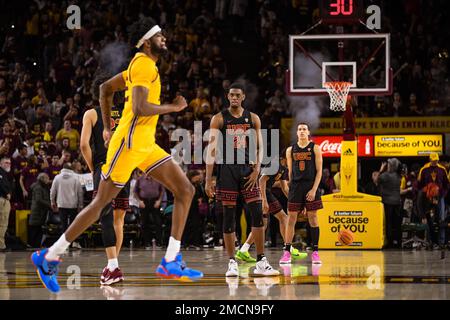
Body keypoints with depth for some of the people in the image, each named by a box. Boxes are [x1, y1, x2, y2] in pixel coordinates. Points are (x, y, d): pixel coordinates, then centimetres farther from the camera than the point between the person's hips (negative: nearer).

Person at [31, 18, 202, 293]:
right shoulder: (144, 64, -13)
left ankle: (171, 262, 0)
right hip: (129, 143, -10)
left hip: (146, 145, 10)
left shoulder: (142, 65, 16)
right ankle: (50, 257, 6)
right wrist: (173, 107, -12)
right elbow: (139, 108, -24)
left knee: (186, 190, 3)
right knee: (101, 203, -4)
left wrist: (108, 127, 25)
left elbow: (106, 88, 24)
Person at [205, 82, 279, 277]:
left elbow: (259, 148, 9)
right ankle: (232, 263, 4)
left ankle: (261, 263, -3)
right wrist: (208, 180, -9)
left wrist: (256, 171, -6)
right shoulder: (219, 119, 0)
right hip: (227, 170, -2)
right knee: (228, 216, -2)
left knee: (257, 214, -6)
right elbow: (212, 149, -3)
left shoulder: (253, 118, 8)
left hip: (247, 170, 2)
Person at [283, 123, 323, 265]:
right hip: (295, 186, 2)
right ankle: (286, 252, 2)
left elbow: (319, 171, -3)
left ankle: (315, 252, 4)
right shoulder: (290, 150, 9)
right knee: (291, 218, 0)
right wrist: (290, 188, 8)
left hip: (311, 186, -2)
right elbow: (290, 172, 13)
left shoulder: (315, 148, 1)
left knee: (313, 218, 0)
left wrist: (313, 189, -12)